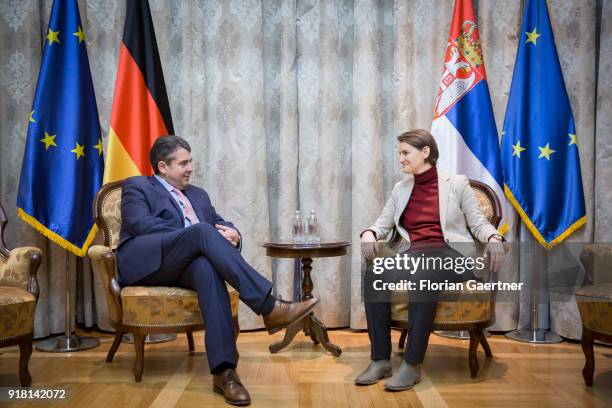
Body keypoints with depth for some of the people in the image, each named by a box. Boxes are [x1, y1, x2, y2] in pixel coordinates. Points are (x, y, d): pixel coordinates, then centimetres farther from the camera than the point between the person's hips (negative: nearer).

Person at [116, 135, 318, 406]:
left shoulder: (198, 195, 30)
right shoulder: (137, 187, 12)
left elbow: (223, 224, 22)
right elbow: (141, 224, -8)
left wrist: (232, 234, -7)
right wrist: (208, 233, -14)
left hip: (186, 266, 4)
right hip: (146, 262, -4)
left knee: (208, 267, -35)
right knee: (203, 232, -31)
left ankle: (224, 370, -44)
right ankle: (269, 307, -41)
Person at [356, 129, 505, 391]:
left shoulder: (456, 183, 10)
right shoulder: (400, 189, 21)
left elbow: (478, 222, 8)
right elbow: (382, 224, 20)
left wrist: (494, 238, -15)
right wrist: (369, 234, -4)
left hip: (450, 255, -4)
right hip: (414, 256, 4)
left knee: (423, 275, -40)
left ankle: (412, 364, -35)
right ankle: (380, 360, -26)